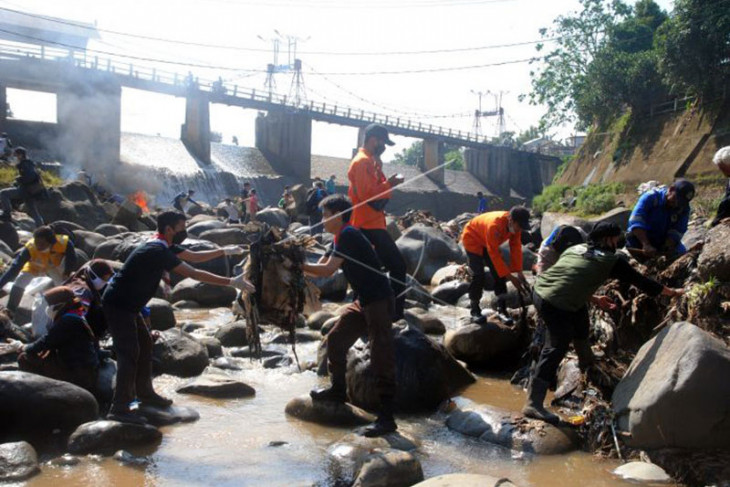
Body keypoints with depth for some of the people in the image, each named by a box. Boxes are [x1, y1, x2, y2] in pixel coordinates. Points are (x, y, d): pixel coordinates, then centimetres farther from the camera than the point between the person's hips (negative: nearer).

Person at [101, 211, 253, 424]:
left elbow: (194, 256, 19)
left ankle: (144, 392, 29)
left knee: (144, 344, 17)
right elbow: (193, 274, -30)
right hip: (118, 305, -10)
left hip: (128, 305, 11)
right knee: (129, 353, -13)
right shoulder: (157, 252, -25)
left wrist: (224, 251, 13)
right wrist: (231, 282, -29)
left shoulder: (164, 247, 6)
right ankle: (119, 408, -12)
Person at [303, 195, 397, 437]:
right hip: (363, 301, 11)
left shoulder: (348, 235, -16)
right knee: (335, 340, 16)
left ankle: (386, 418, -9)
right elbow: (322, 267, 13)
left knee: (381, 356, -10)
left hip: (379, 301, -11)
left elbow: (327, 270, -23)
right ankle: (338, 390, 34)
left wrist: (300, 266, -14)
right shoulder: (340, 238, 14)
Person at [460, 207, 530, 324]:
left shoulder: (515, 225, -21)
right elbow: (494, 254, -37)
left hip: (489, 243, 7)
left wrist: (519, 272, -19)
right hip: (473, 239, -7)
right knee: (478, 275, -16)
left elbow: (516, 248, -13)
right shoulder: (494, 225, -42)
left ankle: (502, 309, 3)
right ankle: (475, 312, -6)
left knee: (499, 273, -3)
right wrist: (509, 276, -35)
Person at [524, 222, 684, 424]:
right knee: (556, 349, -5)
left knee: (580, 322, 29)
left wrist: (595, 300, 35)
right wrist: (672, 292, 26)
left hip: (539, 289, 8)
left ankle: (586, 362, 49)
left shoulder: (575, 248, 19)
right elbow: (641, 281, 12)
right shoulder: (612, 261, 2)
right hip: (556, 305, -8)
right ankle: (533, 404, -8)